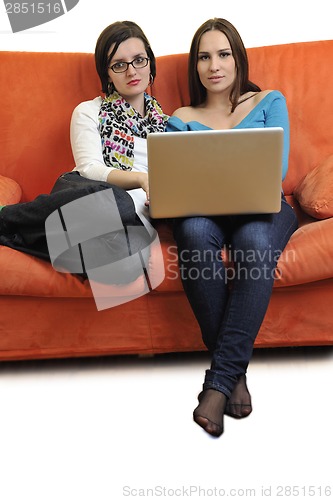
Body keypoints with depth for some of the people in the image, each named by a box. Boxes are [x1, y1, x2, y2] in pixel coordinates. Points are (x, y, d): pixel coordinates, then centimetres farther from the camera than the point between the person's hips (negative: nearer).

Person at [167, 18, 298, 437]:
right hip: (202, 210, 1)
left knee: (254, 241, -38)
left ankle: (219, 379, -33)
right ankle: (234, 371, -28)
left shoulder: (269, 102, 17)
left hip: (262, 208, 0)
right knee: (194, 232, -37)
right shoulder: (181, 119, 20)